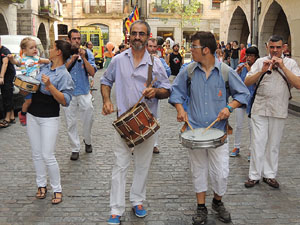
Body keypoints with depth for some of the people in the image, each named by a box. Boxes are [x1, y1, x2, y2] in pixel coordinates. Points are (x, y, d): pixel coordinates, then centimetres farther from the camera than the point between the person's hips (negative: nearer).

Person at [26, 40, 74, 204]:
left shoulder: (64, 75, -12)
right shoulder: (44, 67, 9)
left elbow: (65, 101, -21)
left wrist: (49, 85, -28)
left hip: (49, 118, -7)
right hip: (33, 115, 7)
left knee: (48, 156, -7)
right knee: (36, 154, 12)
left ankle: (57, 189, 9)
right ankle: (41, 185, 26)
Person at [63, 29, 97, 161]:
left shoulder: (87, 54, 2)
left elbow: (92, 73, -7)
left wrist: (84, 58, -15)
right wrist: (71, 60, -17)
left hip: (84, 93, 0)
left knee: (88, 119, 6)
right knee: (71, 123, 5)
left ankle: (87, 141, 33)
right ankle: (75, 149, 17)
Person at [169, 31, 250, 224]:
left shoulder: (226, 71, -4)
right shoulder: (188, 71, 1)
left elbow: (243, 94, 5)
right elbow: (177, 91, 14)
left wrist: (229, 107, -11)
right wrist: (180, 109, -3)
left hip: (219, 131, -1)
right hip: (194, 130, 2)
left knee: (221, 173, 0)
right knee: (198, 171, 12)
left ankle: (218, 202, 30)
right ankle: (201, 208, 28)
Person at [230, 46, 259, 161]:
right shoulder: (241, 66, 2)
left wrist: (249, 70, -19)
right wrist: (238, 71, -15)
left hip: (252, 100, -2)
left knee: (251, 126, 4)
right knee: (238, 125, 10)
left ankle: (252, 150, 14)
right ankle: (236, 147, 24)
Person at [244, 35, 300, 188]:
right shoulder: (260, 62, 5)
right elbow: (247, 82, -3)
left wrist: (282, 67, -15)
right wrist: (262, 71, -17)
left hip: (279, 111, 0)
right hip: (260, 109, 0)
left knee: (274, 144, 9)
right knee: (258, 143, 0)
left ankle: (269, 174, 22)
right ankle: (254, 175, 11)